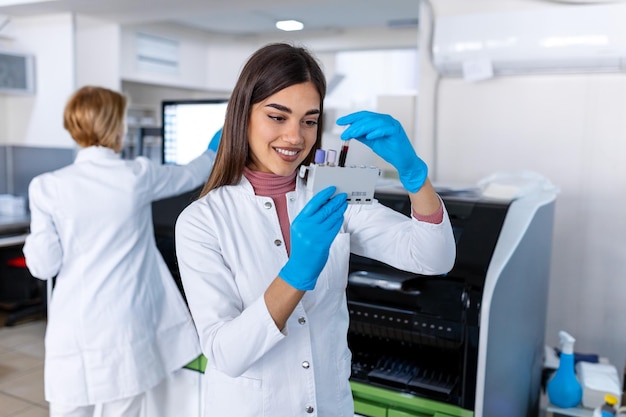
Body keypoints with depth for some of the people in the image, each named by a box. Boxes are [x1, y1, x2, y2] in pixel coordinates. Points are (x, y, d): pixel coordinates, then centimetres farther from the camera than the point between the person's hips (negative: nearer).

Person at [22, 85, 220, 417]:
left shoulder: (48, 186, -4)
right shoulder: (138, 176, -4)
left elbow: (44, 265, -2)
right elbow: (190, 176, 15)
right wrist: (214, 151, 35)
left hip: (73, 330, 1)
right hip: (125, 327, 0)